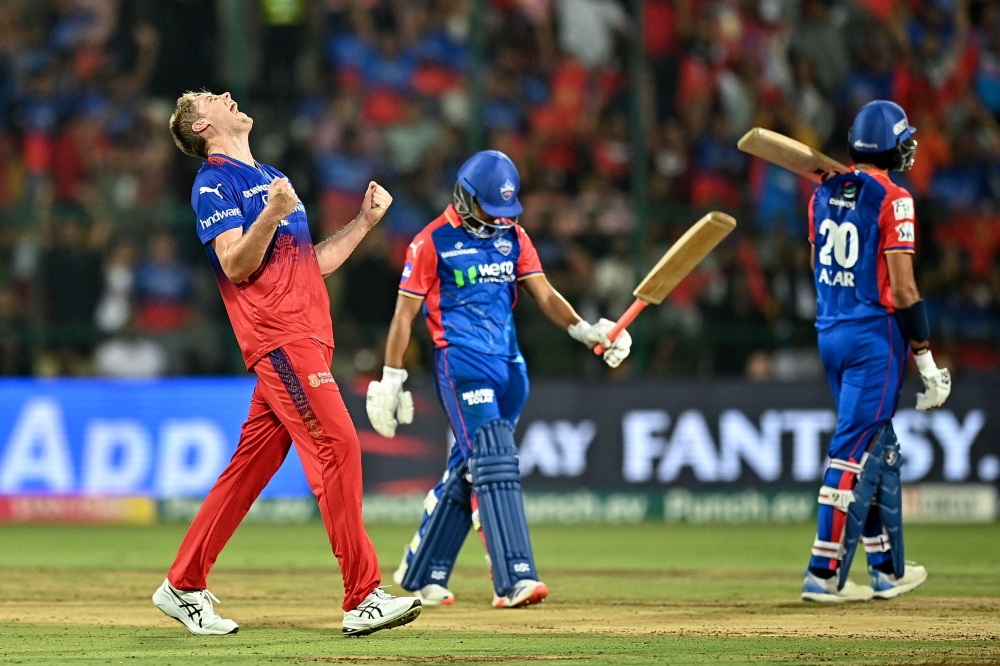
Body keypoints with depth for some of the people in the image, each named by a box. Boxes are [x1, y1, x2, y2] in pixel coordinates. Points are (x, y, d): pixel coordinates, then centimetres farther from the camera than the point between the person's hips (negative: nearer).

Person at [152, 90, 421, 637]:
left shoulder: (274, 178, 26)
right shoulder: (214, 182, -1)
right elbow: (235, 265, -13)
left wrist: (365, 220, 20)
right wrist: (271, 214, -28)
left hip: (308, 335, 9)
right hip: (278, 337, -9)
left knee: (252, 463, 8)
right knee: (336, 444, -17)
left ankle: (183, 587, 14)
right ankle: (363, 599, -20)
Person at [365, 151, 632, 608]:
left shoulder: (513, 236, 12)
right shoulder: (433, 241, -4)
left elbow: (544, 295, 5)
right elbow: (404, 313, -2)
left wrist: (585, 330, -12)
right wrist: (390, 381, -4)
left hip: (509, 365, 6)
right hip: (461, 364, -6)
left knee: (468, 471, 11)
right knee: (493, 464, -18)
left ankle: (421, 572, 24)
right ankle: (514, 580, -25)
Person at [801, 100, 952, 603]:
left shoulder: (823, 195, 8)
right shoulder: (892, 199, -13)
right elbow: (902, 289, -15)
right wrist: (925, 359, -11)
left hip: (829, 334, 7)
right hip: (874, 337, -7)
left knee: (879, 448, 17)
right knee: (856, 451, -7)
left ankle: (888, 568, 22)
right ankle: (824, 573, -11)